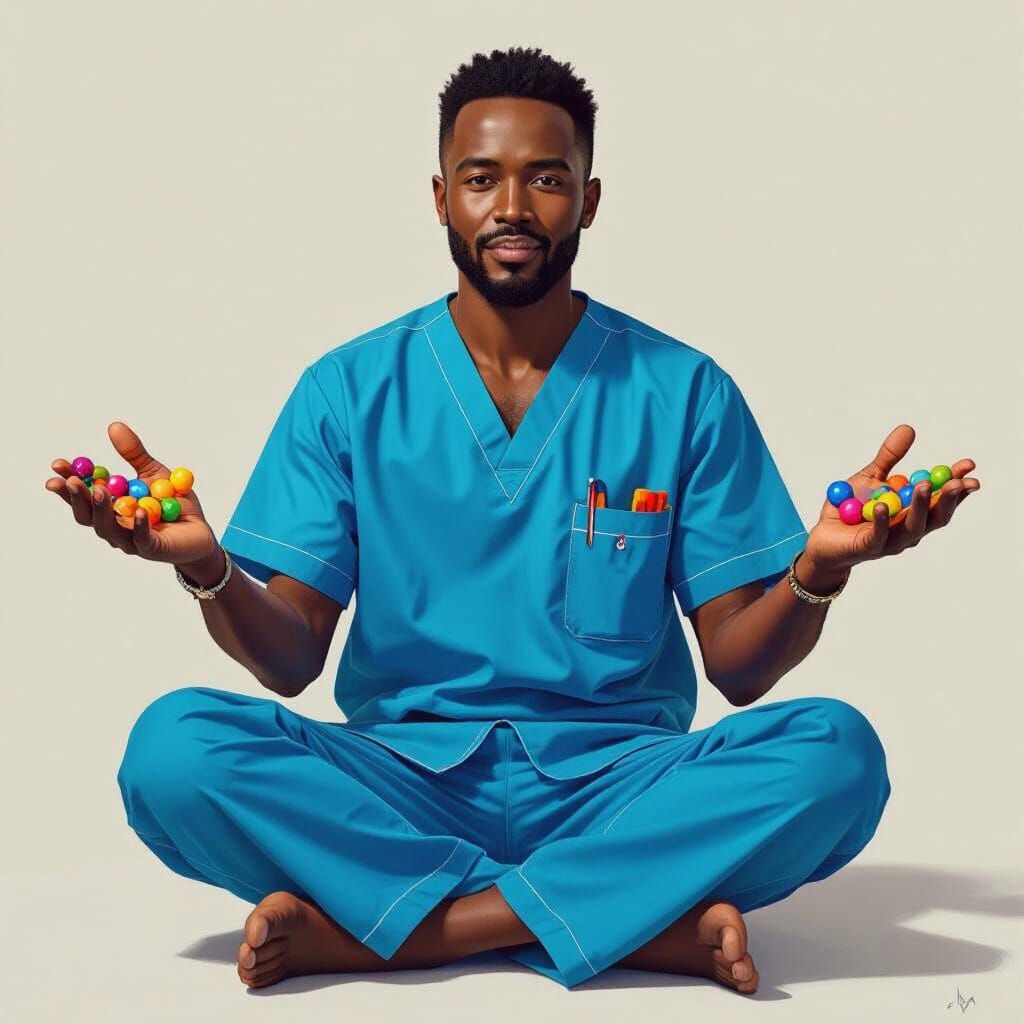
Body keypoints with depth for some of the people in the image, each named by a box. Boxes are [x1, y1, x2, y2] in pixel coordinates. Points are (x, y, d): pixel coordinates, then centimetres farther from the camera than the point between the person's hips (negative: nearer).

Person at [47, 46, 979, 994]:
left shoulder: (685, 393, 4)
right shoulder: (348, 390, 6)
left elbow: (739, 666, 2)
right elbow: (291, 660, 1)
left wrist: (815, 574, -19)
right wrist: (206, 568, -19)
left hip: (616, 786, 0)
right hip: (402, 785, 0)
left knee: (834, 752, -28)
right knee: (174, 747, -27)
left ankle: (368, 928, -24)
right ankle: (644, 920, -25)